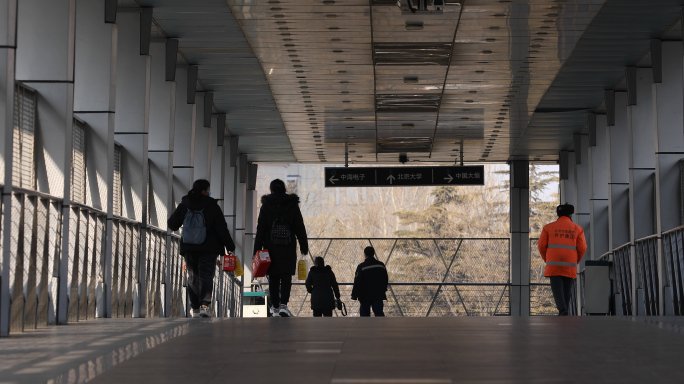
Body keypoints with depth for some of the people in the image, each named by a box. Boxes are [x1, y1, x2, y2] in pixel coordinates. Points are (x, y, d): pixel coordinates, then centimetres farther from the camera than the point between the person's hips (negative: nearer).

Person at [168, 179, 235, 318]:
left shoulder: (184, 206, 2)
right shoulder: (212, 207, -6)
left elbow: (172, 224, 8)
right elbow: (222, 229, -5)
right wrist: (230, 246, 3)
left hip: (189, 248, 3)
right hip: (208, 249, -3)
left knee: (193, 277, 11)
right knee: (206, 275, -3)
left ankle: (195, 308, 10)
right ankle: (205, 305, -22)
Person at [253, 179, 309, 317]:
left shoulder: (265, 207, 0)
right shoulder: (293, 206, 3)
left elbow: (260, 230, -1)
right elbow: (300, 228, 5)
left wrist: (257, 249, 1)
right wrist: (304, 246, 12)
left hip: (271, 248, 0)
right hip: (288, 249, 0)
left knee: (273, 278, 8)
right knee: (286, 277, -1)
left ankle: (275, 307, 10)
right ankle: (283, 305, -17)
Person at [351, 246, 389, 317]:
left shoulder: (361, 267, -11)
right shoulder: (381, 265, 6)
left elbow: (357, 283, -11)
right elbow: (386, 280, 16)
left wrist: (354, 295, -5)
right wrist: (383, 291, 28)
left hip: (365, 296, -4)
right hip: (378, 295, 4)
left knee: (364, 314, 6)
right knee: (379, 313, -1)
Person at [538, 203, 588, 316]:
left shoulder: (548, 227, 8)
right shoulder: (577, 229, 8)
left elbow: (541, 245, 2)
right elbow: (582, 248, 1)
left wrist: (547, 260, 17)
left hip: (553, 265, -1)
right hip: (570, 266, 1)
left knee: (557, 288, -4)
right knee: (567, 290, 10)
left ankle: (562, 310, -27)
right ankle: (563, 315, 9)